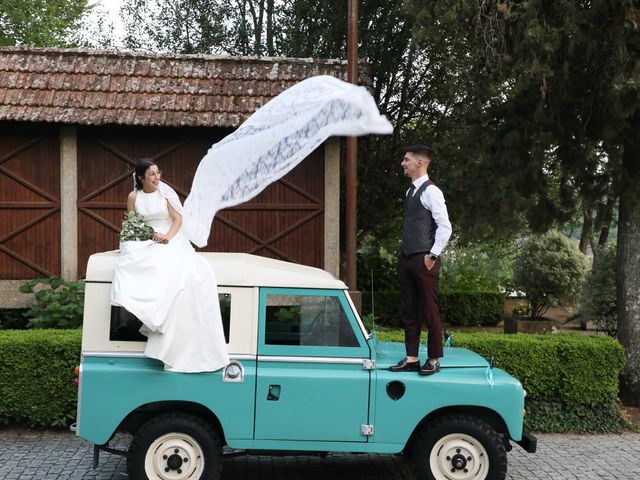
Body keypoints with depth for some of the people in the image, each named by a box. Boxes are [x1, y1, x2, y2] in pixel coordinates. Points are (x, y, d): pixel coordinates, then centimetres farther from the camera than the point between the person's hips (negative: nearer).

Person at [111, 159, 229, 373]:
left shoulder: (165, 193, 5)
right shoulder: (134, 197, 8)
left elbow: (178, 219, 2)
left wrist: (167, 236, -15)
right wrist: (140, 235, -6)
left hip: (169, 241, 0)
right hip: (145, 244, 1)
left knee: (190, 272, -28)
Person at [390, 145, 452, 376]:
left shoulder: (431, 191, -12)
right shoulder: (410, 191, 14)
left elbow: (445, 227, -16)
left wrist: (432, 255, -15)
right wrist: (404, 253, 15)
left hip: (423, 260, -9)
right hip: (406, 259, 9)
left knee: (430, 311, 0)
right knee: (409, 310, 10)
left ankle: (433, 360, 9)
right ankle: (411, 358, 16)